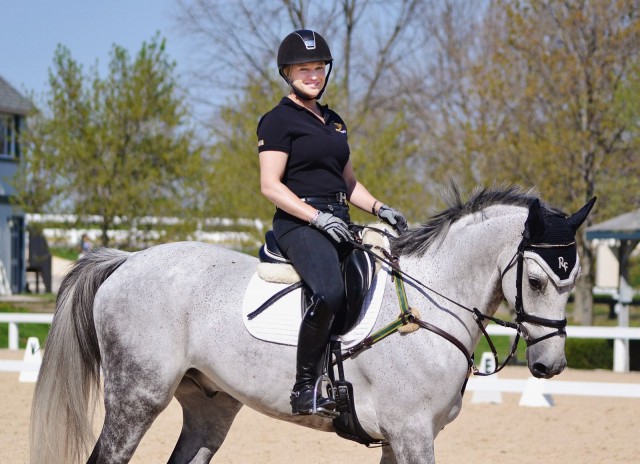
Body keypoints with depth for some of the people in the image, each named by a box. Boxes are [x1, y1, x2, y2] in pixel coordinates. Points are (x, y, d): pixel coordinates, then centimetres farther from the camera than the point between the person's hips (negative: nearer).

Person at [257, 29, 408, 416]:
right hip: (299, 224, -9)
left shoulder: (333, 121, 22)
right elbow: (271, 185, -10)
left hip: (338, 223, 9)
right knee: (329, 292, -35)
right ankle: (305, 389, -29)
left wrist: (380, 208, 9)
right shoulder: (279, 120, -2)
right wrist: (318, 217, -20)